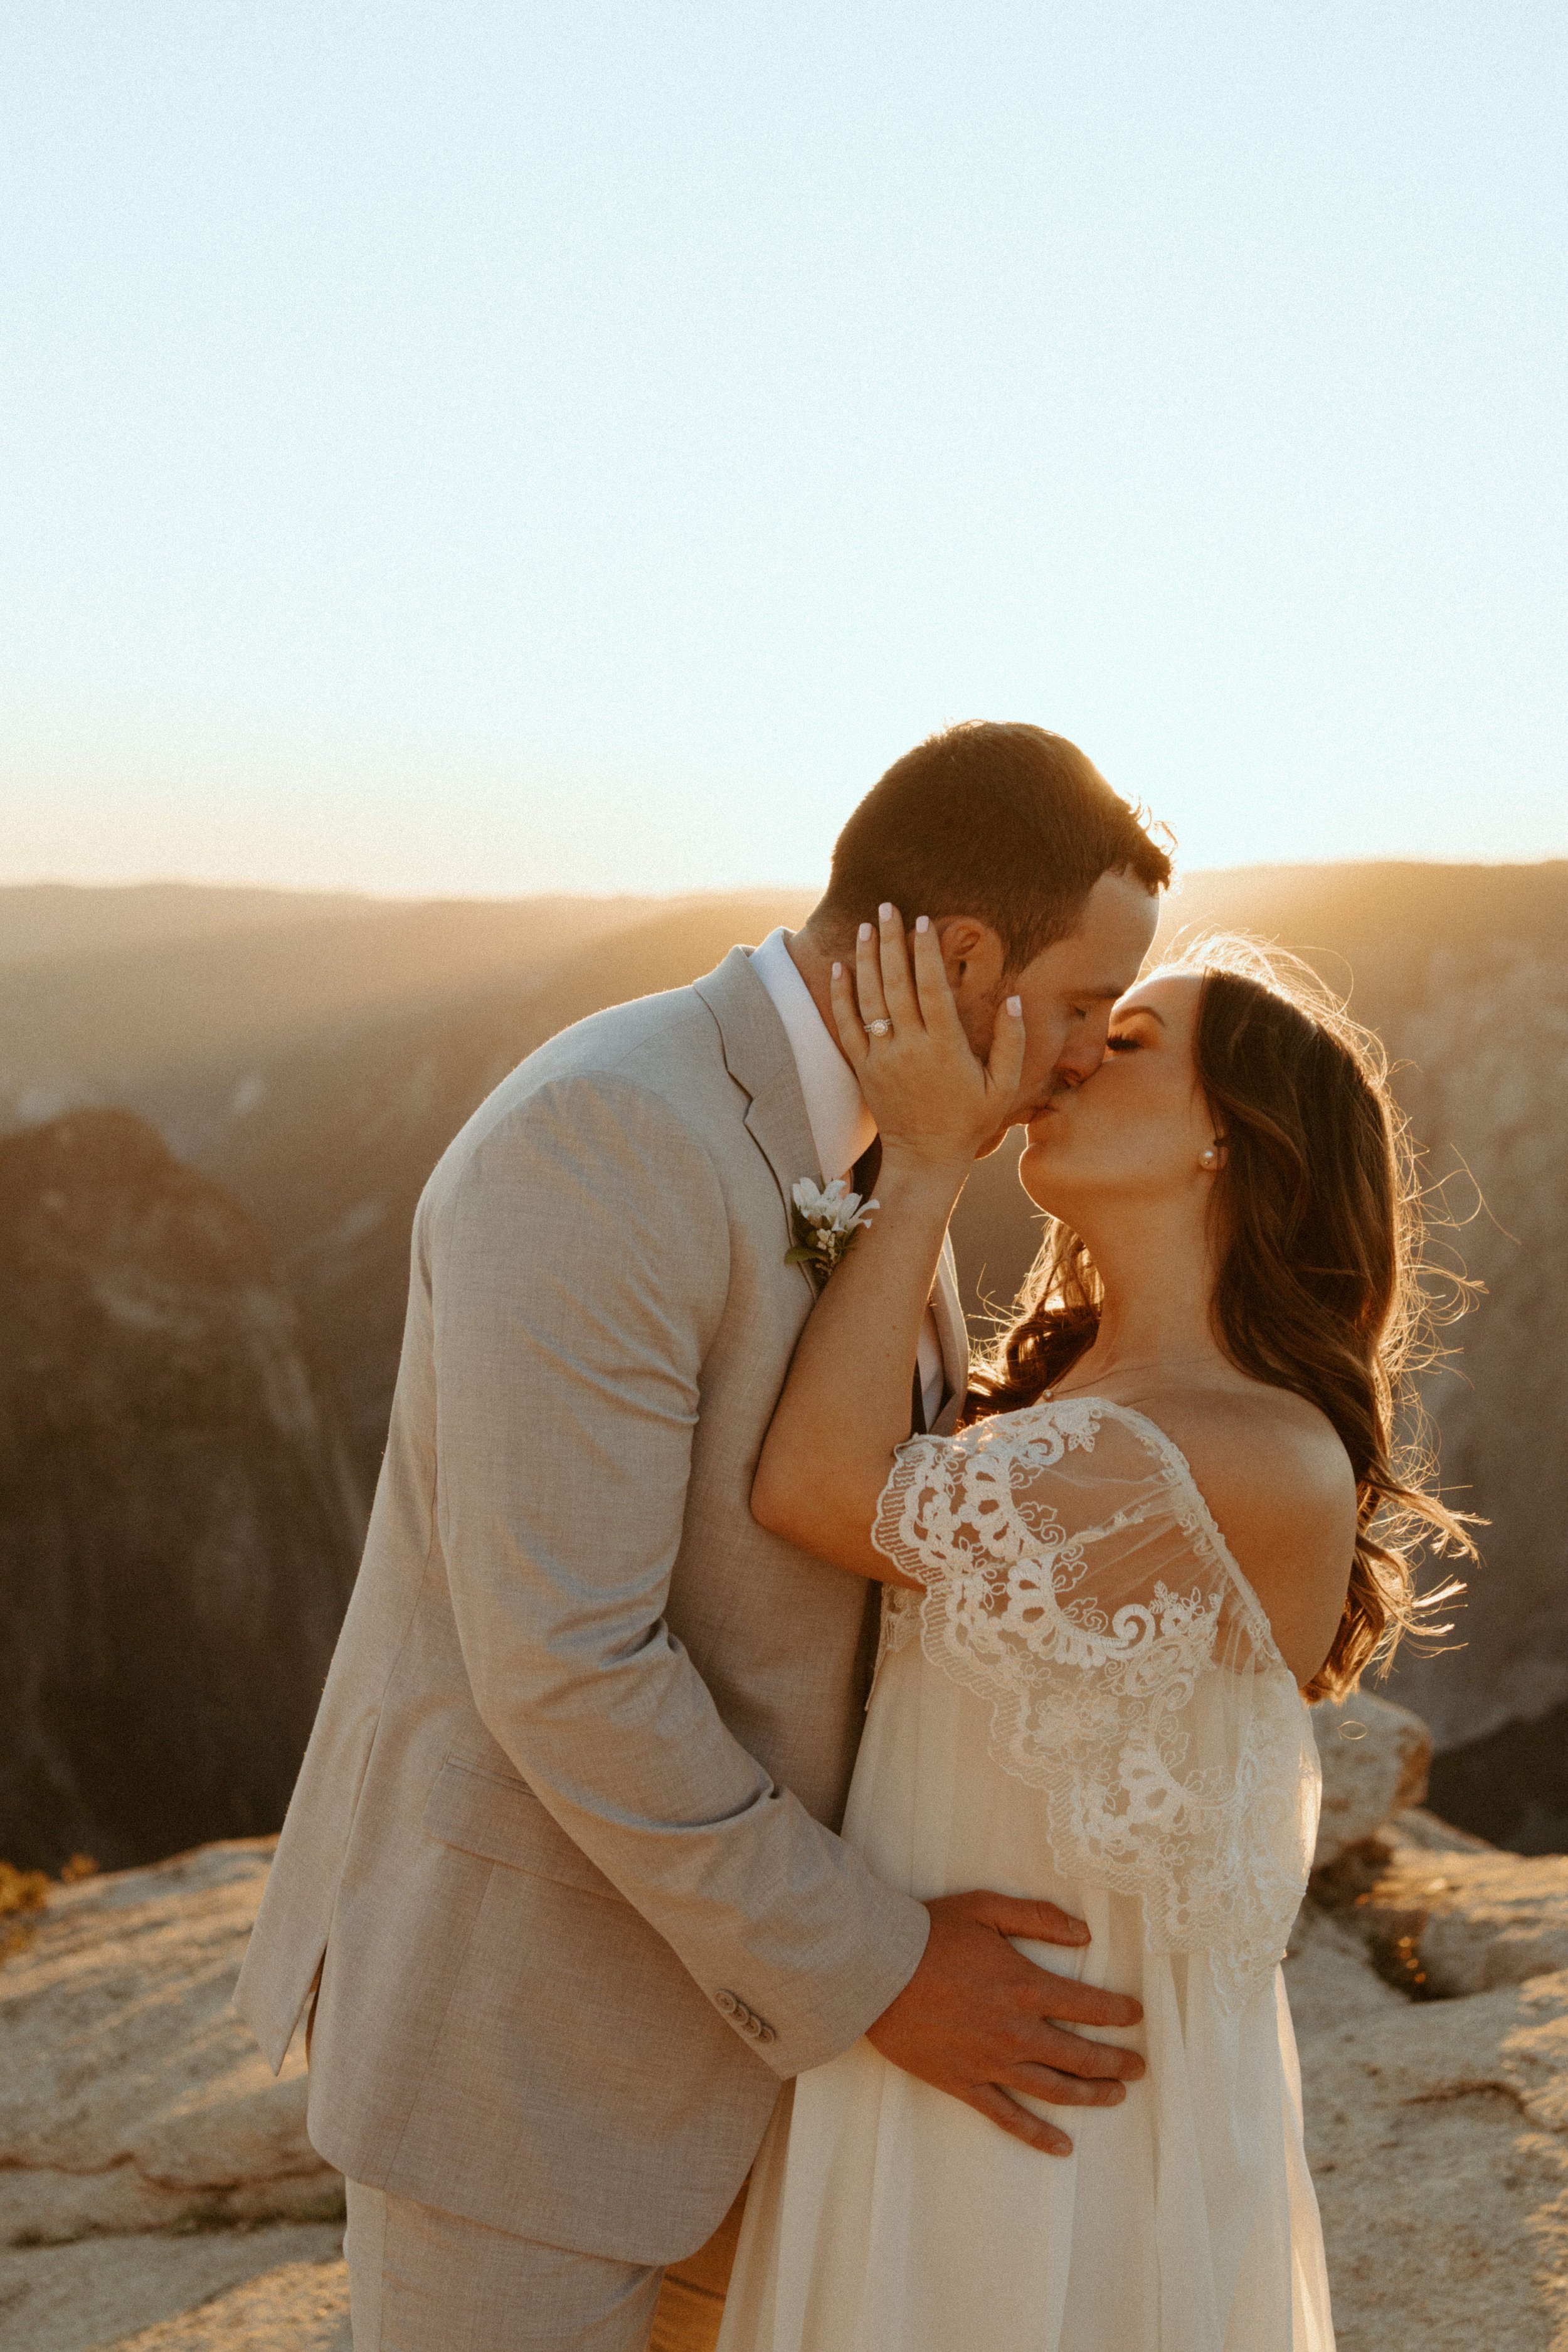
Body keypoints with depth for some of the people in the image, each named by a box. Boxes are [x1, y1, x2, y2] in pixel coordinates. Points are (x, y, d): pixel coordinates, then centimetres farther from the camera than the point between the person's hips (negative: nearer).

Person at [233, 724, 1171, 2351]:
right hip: (513, 1979, -9)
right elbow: (561, 1664, -29)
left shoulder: (849, 1138, 3)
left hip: (690, 1918, 9)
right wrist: (868, 1973, -21)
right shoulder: (598, 1147, -28)